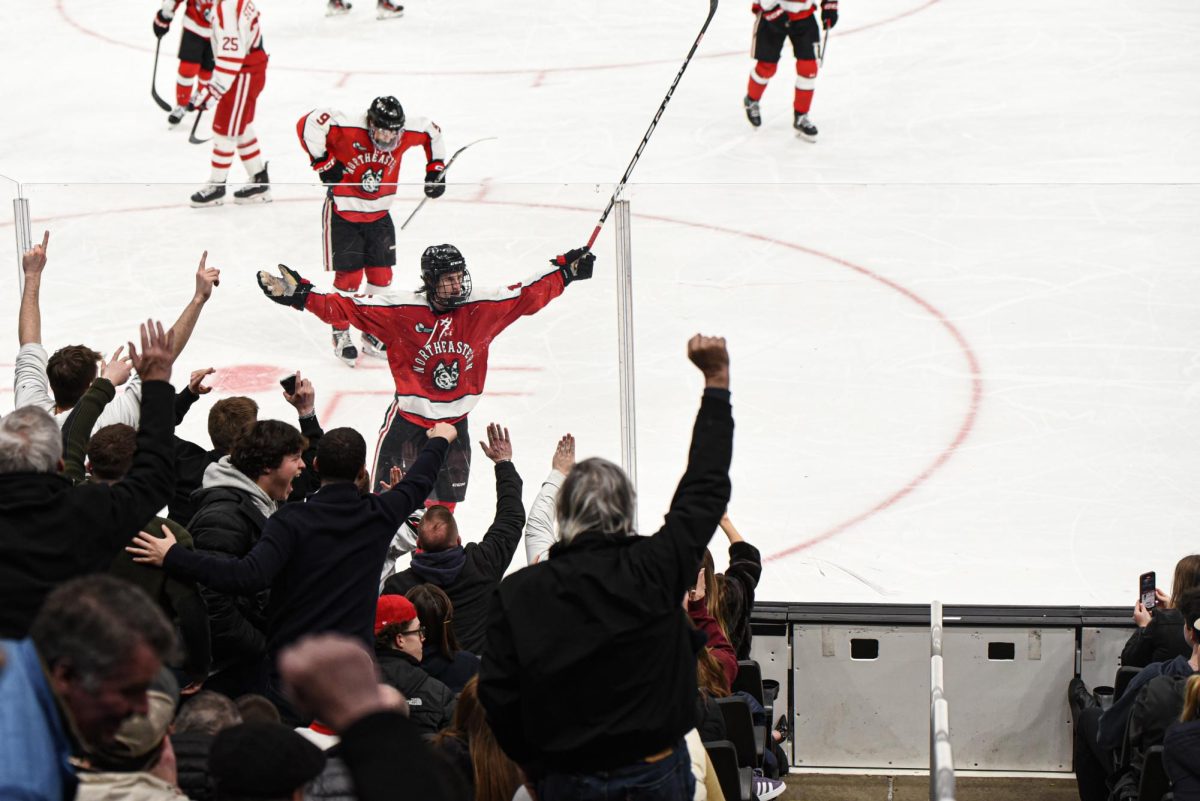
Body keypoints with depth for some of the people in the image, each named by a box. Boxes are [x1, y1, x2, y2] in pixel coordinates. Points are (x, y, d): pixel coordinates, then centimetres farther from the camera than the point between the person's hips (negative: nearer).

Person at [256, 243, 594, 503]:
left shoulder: (481, 308, -9)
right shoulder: (401, 310, -18)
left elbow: (527, 296, 2)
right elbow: (346, 308, -18)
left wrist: (565, 270, 1)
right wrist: (301, 295, -26)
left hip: (454, 421, 3)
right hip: (408, 418, -3)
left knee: (447, 501, 12)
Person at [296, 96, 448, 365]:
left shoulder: (406, 133, -12)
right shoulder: (347, 129, -27)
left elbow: (432, 133, 8)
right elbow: (309, 124, -31)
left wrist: (436, 169, 8)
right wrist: (323, 161, -26)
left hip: (378, 215, 5)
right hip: (343, 214, -5)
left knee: (381, 275, 7)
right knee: (349, 276, -4)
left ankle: (373, 334, 23)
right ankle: (341, 334, 14)